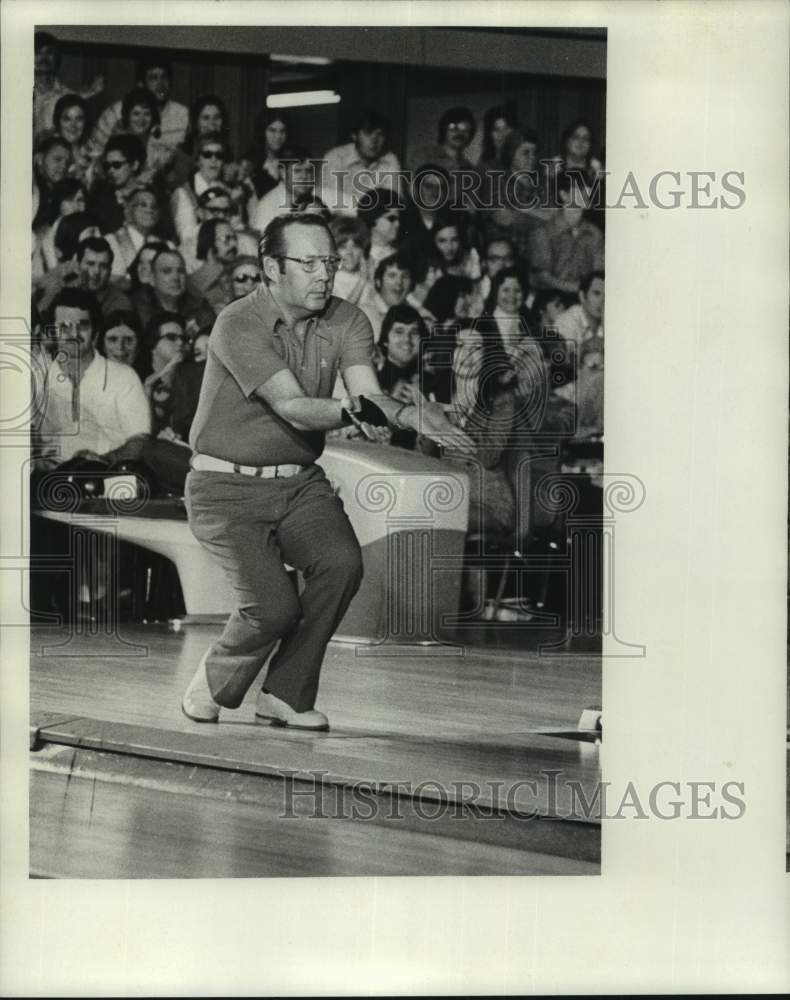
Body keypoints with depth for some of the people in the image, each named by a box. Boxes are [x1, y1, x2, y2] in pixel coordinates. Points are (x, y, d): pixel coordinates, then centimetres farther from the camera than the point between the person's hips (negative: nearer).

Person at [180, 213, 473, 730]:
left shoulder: (346, 320, 0)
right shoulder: (238, 325, -17)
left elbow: (368, 392, -15)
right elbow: (293, 409, -27)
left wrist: (412, 415, -37)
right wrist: (352, 412, -46)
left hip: (300, 482, 5)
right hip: (228, 487, -5)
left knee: (342, 563, -22)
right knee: (274, 604, -19)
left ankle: (287, 694, -2)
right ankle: (212, 689, 12)